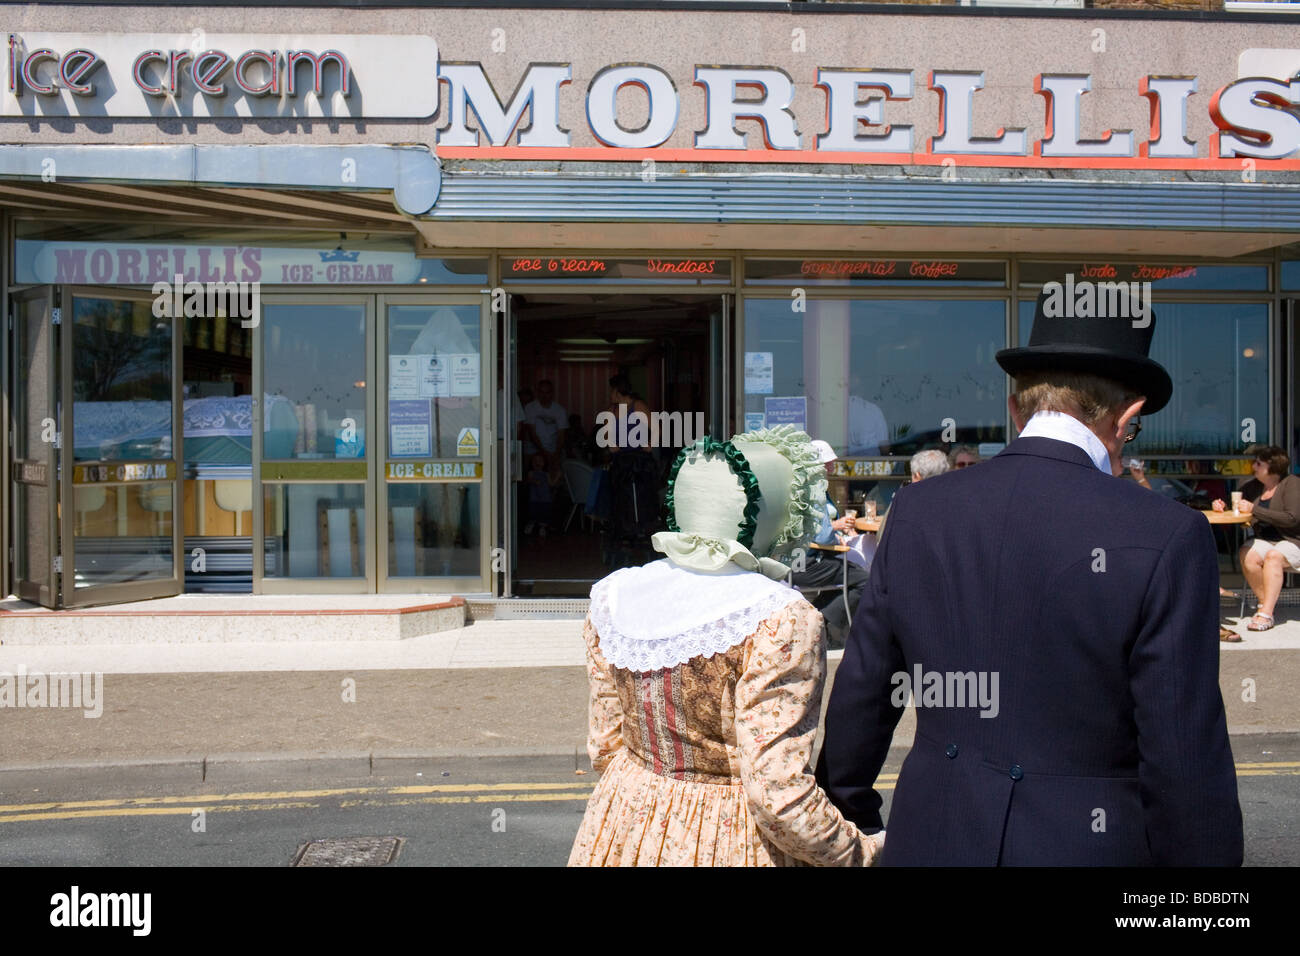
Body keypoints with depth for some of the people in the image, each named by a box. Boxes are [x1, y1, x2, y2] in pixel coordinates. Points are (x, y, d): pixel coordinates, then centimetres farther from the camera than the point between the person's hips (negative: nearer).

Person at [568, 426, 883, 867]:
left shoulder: (615, 597, -4)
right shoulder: (781, 620, -21)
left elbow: (607, 745, 5)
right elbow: (778, 795, -23)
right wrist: (861, 851, -7)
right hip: (728, 845, -5)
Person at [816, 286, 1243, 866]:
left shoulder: (917, 512, -3)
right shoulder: (1167, 539, -14)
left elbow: (861, 693, 5)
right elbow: (1185, 759, -13)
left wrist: (849, 816, 18)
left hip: (932, 839, 4)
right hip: (1088, 842, -3)